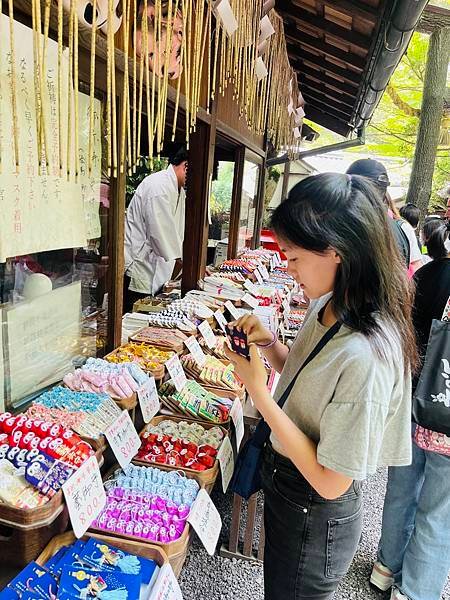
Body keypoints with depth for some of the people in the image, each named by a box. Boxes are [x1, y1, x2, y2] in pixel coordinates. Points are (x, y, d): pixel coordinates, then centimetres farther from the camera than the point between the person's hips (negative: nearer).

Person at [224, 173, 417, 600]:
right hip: (283, 484, 8)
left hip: (315, 518, -8)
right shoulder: (327, 306, -8)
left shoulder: (365, 356, -35)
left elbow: (331, 481, -26)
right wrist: (267, 344, -10)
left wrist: (258, 390, -28)